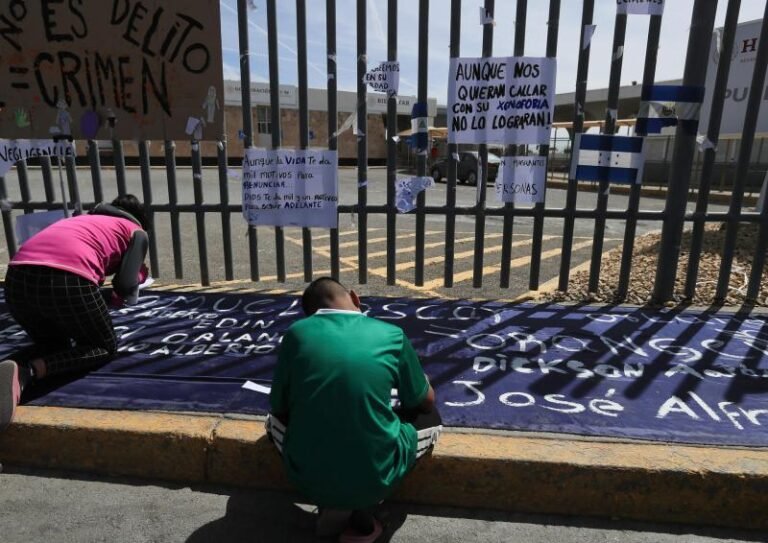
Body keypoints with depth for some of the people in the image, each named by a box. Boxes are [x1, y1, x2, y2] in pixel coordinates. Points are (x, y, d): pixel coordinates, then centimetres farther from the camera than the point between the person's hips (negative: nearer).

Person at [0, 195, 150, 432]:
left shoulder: (83, 219, 39)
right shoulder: (137, 232, 20)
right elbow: (125, 285, 8)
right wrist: (138, 276, 30)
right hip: (66, 280, -6)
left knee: (52, 345, 29)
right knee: (105, 347, 17)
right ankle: (26, 372, -9)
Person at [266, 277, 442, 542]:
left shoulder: (297, 333, -3)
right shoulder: (392, 335, -4)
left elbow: (280, 409, 7)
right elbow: (426, 402, 10)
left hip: (307, 477, 2)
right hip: (375, 480, -1)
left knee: (274, 421, 32)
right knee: (431, 419, 25)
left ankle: (330, 503, 10)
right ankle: (355, 512, 7)